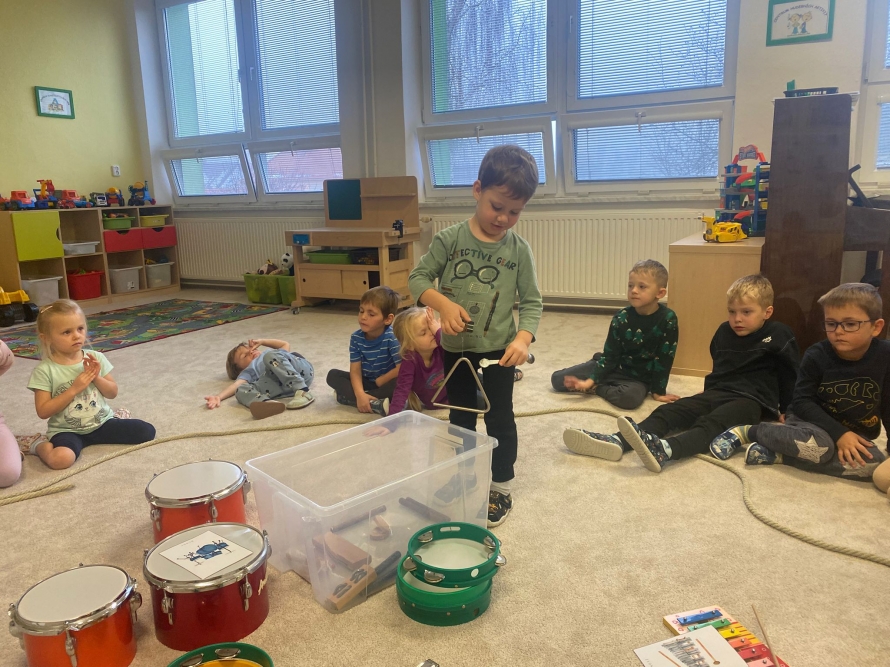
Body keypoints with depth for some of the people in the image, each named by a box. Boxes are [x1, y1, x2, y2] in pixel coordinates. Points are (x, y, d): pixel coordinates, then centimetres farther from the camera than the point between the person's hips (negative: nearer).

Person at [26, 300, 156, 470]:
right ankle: (41, 446, 1)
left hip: (102, 423, 4)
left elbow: (113, 392, 6)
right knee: (61, 459, -35)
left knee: (147, 431, -12)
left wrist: (97, 378, -14)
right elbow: (43, 412, -12)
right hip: (67, 430, -4)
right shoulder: (44, 371, -10)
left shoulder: (96, 358, 0)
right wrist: (74, 389, -20)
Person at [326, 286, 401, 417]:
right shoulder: (356, 338, -11)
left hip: (386, 382, -4)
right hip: (366, 381, 4)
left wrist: (378, 381, -17)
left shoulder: (392, 337, -23)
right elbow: (355, 370, -14)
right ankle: (375, 404, -29)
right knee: (333, 375, -12)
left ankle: (348, 397, -27)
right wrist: (360, 394, -31)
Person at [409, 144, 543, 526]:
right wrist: (443, 304, -24)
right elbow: (418, 278, -5)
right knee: (460, 417, 17)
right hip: (455, 348, 1)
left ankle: (501, 488, 27)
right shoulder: (450, 240, -9)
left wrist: (523, 338, -22)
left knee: (500, 419, 9)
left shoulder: (518, 250, -7)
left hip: (498, 350, -1)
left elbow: (531, 302, -5)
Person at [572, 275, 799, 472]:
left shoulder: (778, 335, -2)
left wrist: (784, 410, 9)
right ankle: (617, 441, -42)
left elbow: (792, 373, 5)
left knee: (710, 424, -37)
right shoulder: (724, 332, 14)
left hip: (750, 400, -6)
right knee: (667, 412, -19)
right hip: (717, 393, 6)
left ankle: (663, 449, -67)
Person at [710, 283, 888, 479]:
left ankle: (775, 455, -28)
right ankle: (747, 432, -16)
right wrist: (839, 433, -25)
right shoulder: (816, 356, -14)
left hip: (854, 434, 4)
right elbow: (802, 401, -15)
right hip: (812, 421, -3)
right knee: (818, 445, -38)